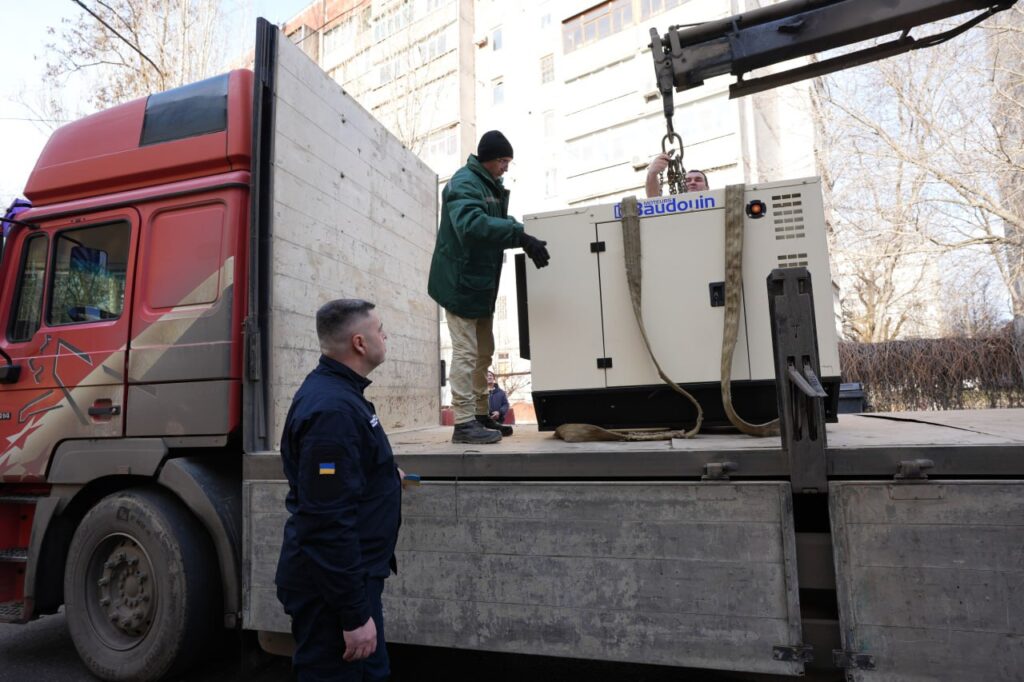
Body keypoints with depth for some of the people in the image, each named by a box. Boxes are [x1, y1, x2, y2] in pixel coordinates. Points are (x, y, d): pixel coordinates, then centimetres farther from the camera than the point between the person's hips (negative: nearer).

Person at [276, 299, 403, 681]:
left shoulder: (336, 391, 7)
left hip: (349, 576, 10)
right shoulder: (332, 408, -26)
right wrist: (355, 614, -24)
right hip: (332, 587, -10)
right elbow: (328, 522, -29)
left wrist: (382, 477, 17)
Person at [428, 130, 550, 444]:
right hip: (461, 281, -10)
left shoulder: (490, 185, 14)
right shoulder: (465, 182, -15)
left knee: (483, 352, 13)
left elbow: (496, 223, 13)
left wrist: (524, 236, -6)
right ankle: (464, 423, -4)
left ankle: (481, 416, 23)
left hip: (481, 283, 10)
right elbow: (471, 223, -34)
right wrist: (521, 236, -38)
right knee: (466, 351, -9)